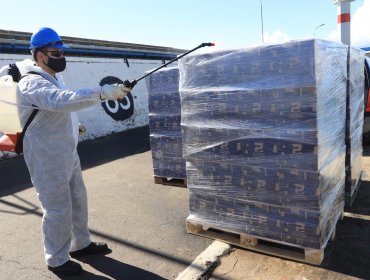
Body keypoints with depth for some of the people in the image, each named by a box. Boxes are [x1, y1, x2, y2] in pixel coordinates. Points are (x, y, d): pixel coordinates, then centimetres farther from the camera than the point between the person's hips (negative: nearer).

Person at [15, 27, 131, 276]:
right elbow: (62, 101, -40)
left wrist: (73, 125, 11)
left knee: (78, 200, 18)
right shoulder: (32, 83, -21)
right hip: (48, 159, -10)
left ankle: (81, 244, 36)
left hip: (68, 153, 10)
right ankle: (57, 260, 21)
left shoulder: (50, 78, 13)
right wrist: (103, 93, -47)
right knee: (58, 209, 1)